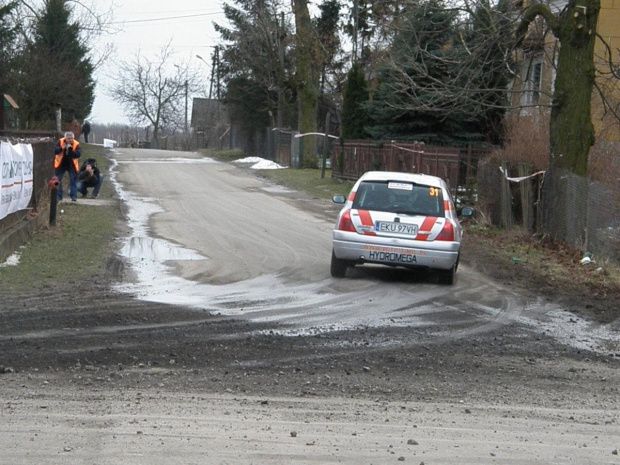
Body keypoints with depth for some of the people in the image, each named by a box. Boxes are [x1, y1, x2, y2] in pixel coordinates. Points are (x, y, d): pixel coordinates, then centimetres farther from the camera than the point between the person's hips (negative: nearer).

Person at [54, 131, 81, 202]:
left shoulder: (76, 144, -15)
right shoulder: (60, 142, -12)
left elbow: (78, 154, -27)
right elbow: (55, 151, -19)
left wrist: (70, 150, -39)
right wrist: (61, 149, -37)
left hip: (72, 165, -1)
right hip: (61, 164, 1)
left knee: (73, 180, -2)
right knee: (57, 180, 3)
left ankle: (74, 196, 5)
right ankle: (58, 196, 13)